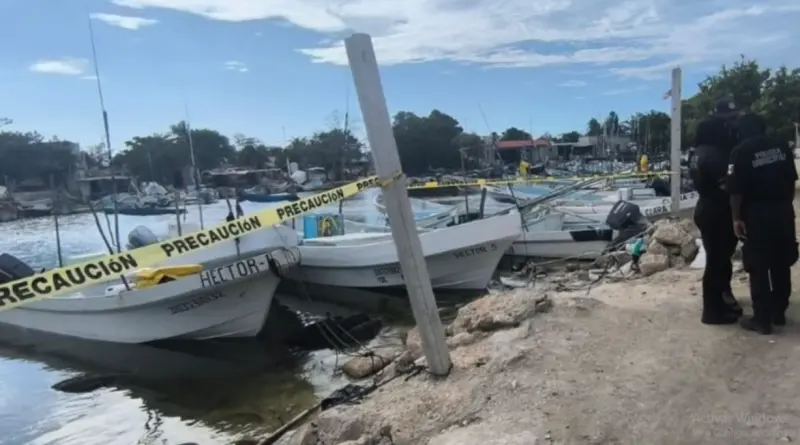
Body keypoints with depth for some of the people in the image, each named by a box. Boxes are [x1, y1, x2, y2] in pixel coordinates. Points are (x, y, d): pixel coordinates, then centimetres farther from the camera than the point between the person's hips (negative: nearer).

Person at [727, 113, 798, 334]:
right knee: (781, 265, 15)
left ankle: (762, 319, 5)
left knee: (758, 269, 1)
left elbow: (736, 190, -14)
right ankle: (779, 312, 26)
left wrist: (736, 217, -9)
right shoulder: (782, 146, 7)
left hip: (757, 215, -5)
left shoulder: (740, 152, -8)